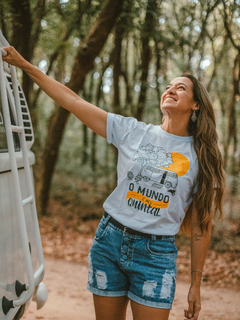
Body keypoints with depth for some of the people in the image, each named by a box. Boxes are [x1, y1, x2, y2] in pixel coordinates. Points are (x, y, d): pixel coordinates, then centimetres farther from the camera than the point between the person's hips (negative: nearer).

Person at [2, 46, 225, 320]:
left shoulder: (201, 156, 0)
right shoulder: (132, 132, 1)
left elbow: (201, 225, 2)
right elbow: (72, 100, 0)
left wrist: (196, 284, 2)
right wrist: (24, 64, -1)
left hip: (156, 254, -1)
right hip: (110, 240, 2)